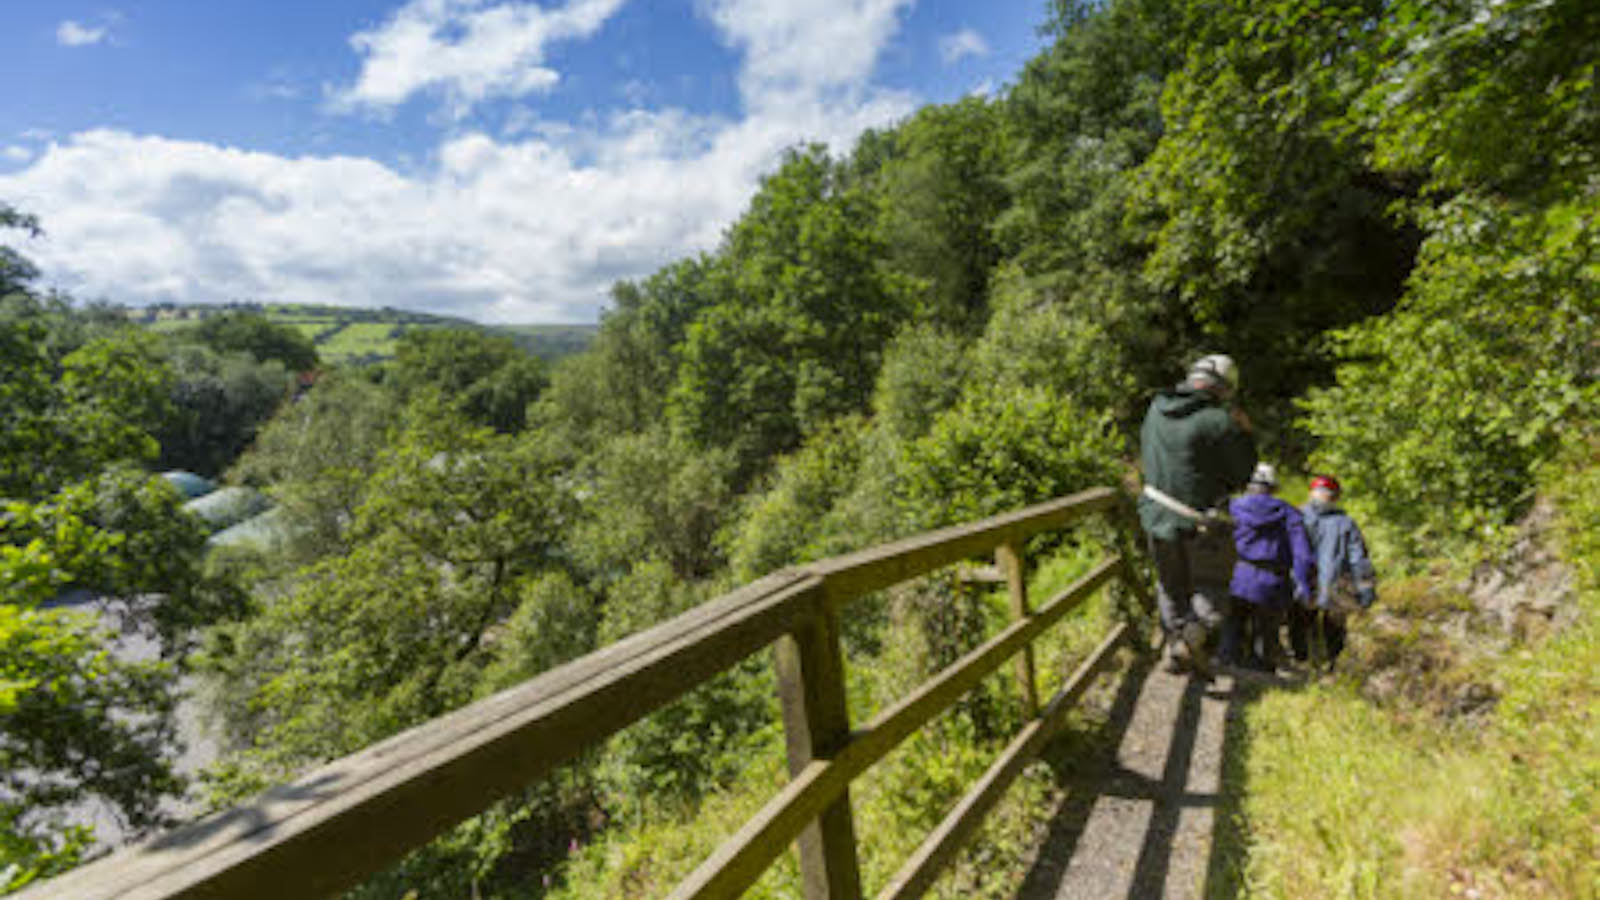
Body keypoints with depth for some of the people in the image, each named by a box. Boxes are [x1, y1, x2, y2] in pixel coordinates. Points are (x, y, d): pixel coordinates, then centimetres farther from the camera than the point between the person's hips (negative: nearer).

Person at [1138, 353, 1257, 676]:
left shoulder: (1157, 407, 0)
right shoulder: (1220, 422, -17)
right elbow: (1242, 474, -6)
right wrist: (1244, 433, 5)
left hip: (1156, 514, 5)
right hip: (1198, 521, -5)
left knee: (1171, 586, 20)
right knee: (1212, 586, 14)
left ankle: (1175, 650, 25)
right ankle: (1193, 638, -7)